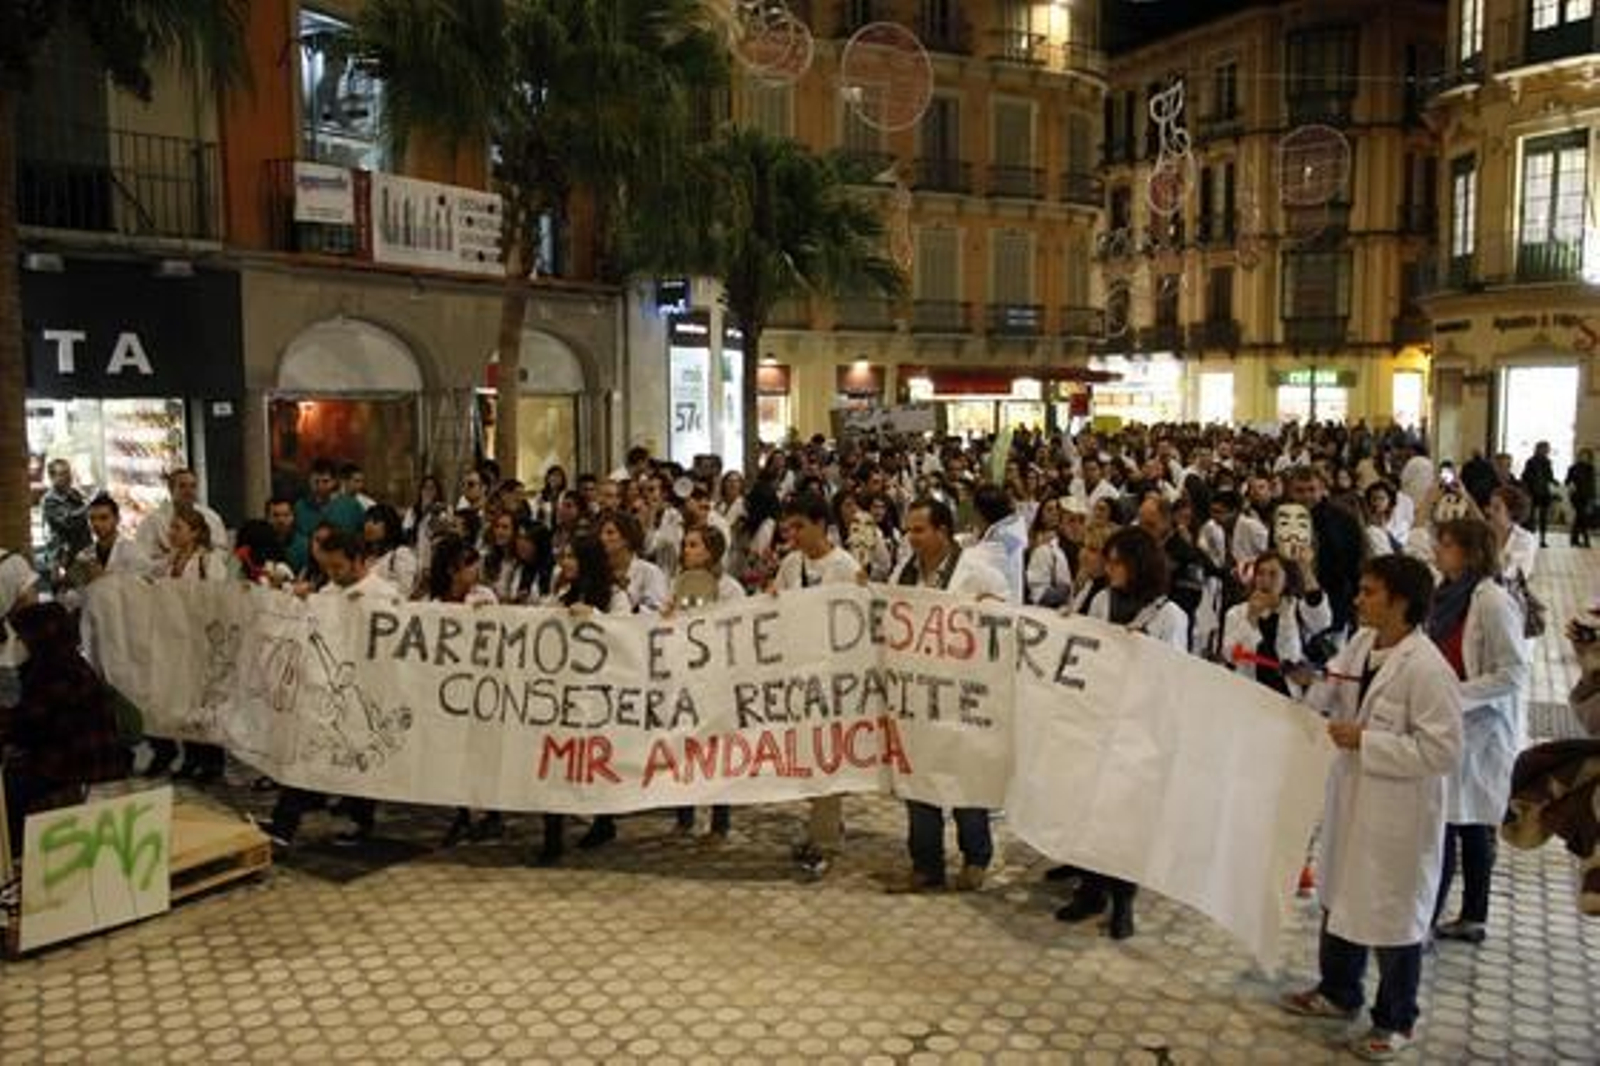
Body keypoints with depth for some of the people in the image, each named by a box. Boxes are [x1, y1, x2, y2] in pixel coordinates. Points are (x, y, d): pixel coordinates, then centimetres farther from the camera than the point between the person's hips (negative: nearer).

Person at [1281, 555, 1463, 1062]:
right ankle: (1338, 992, 42)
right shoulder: (1361, 643, -2)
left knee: (1393, 916, 10)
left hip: (1399, 811, -8)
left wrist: (1365, 741, -25)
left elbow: (1442, 750, -25)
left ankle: (1395, 1021, 31)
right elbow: (1332, 697, 16)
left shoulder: (1426, 668, -24)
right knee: (1340, 896, 22)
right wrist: (1314, 682, -4)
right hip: (1352, 795, 8)